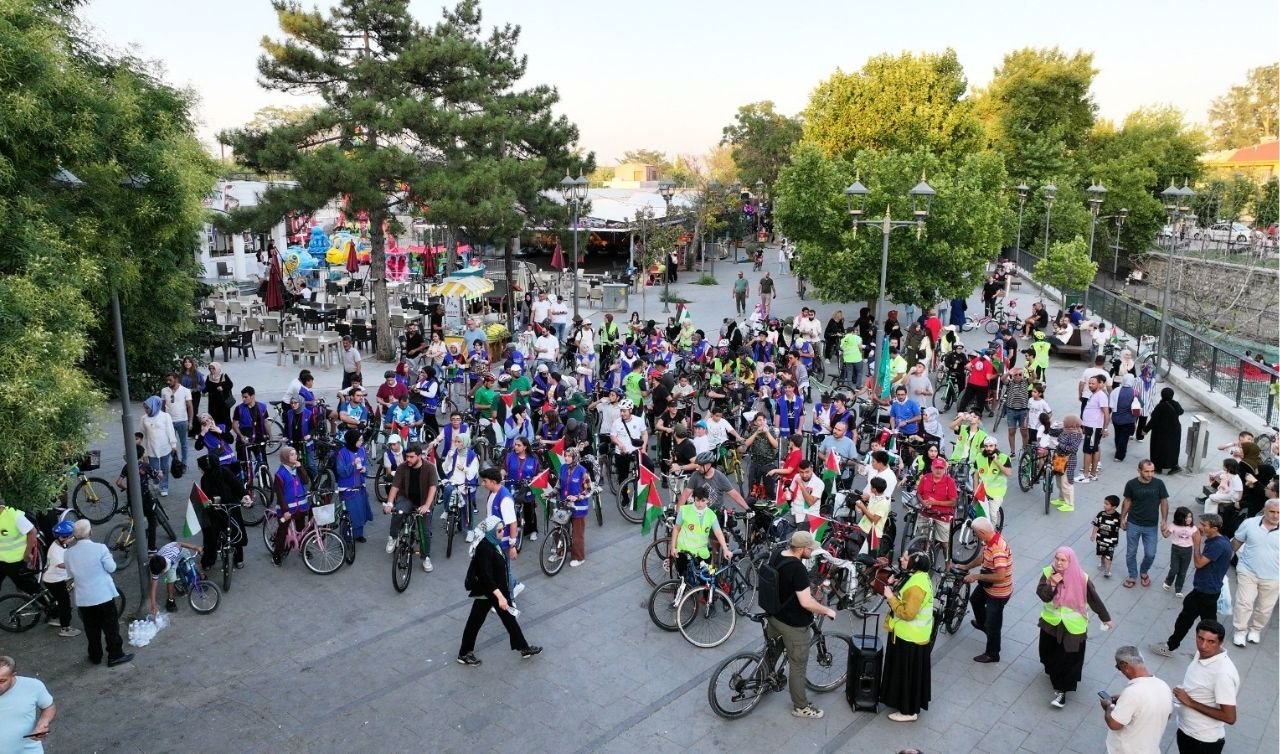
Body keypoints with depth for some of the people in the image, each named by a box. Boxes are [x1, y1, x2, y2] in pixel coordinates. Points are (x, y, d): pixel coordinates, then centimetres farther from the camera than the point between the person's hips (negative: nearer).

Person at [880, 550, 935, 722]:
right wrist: (895, 593, 1)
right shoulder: (920, 577, 2)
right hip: (912, 635, 10)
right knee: (908, 673, 23)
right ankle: (909, 705, 38)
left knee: (908, 675, 5)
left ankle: (909, 711, 18)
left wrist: (891, 597, -23)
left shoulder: (917, 585, -29)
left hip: (910, 638, -10)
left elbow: (907, 613, -30)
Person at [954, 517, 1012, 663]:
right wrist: (966, 566, 14)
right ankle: (981, 624, 62)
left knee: (992, 624, 8)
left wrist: (976, 576, -29)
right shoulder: (989, 540, -8)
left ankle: (992, 655, 27)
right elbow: (982, 557, 10)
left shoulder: (998, 549, -37)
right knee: (975, 600, 35)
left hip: (998, 592, -10)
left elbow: (1000, 576, -37)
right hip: (987, 586, 10)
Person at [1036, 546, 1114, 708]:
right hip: (1051, 623, 3)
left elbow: (1094, 599, -8)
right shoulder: (1049, 573, -14)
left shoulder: (1081, 578, -20)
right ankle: (1053, 672, 52)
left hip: (1073, 627, -3)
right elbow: (1042, 595, -18)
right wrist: (1052, 584, -34)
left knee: (1068, 659, -1)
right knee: (1049, 653, 21)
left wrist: (1106, 618, 1)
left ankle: (1061, 690, 11)